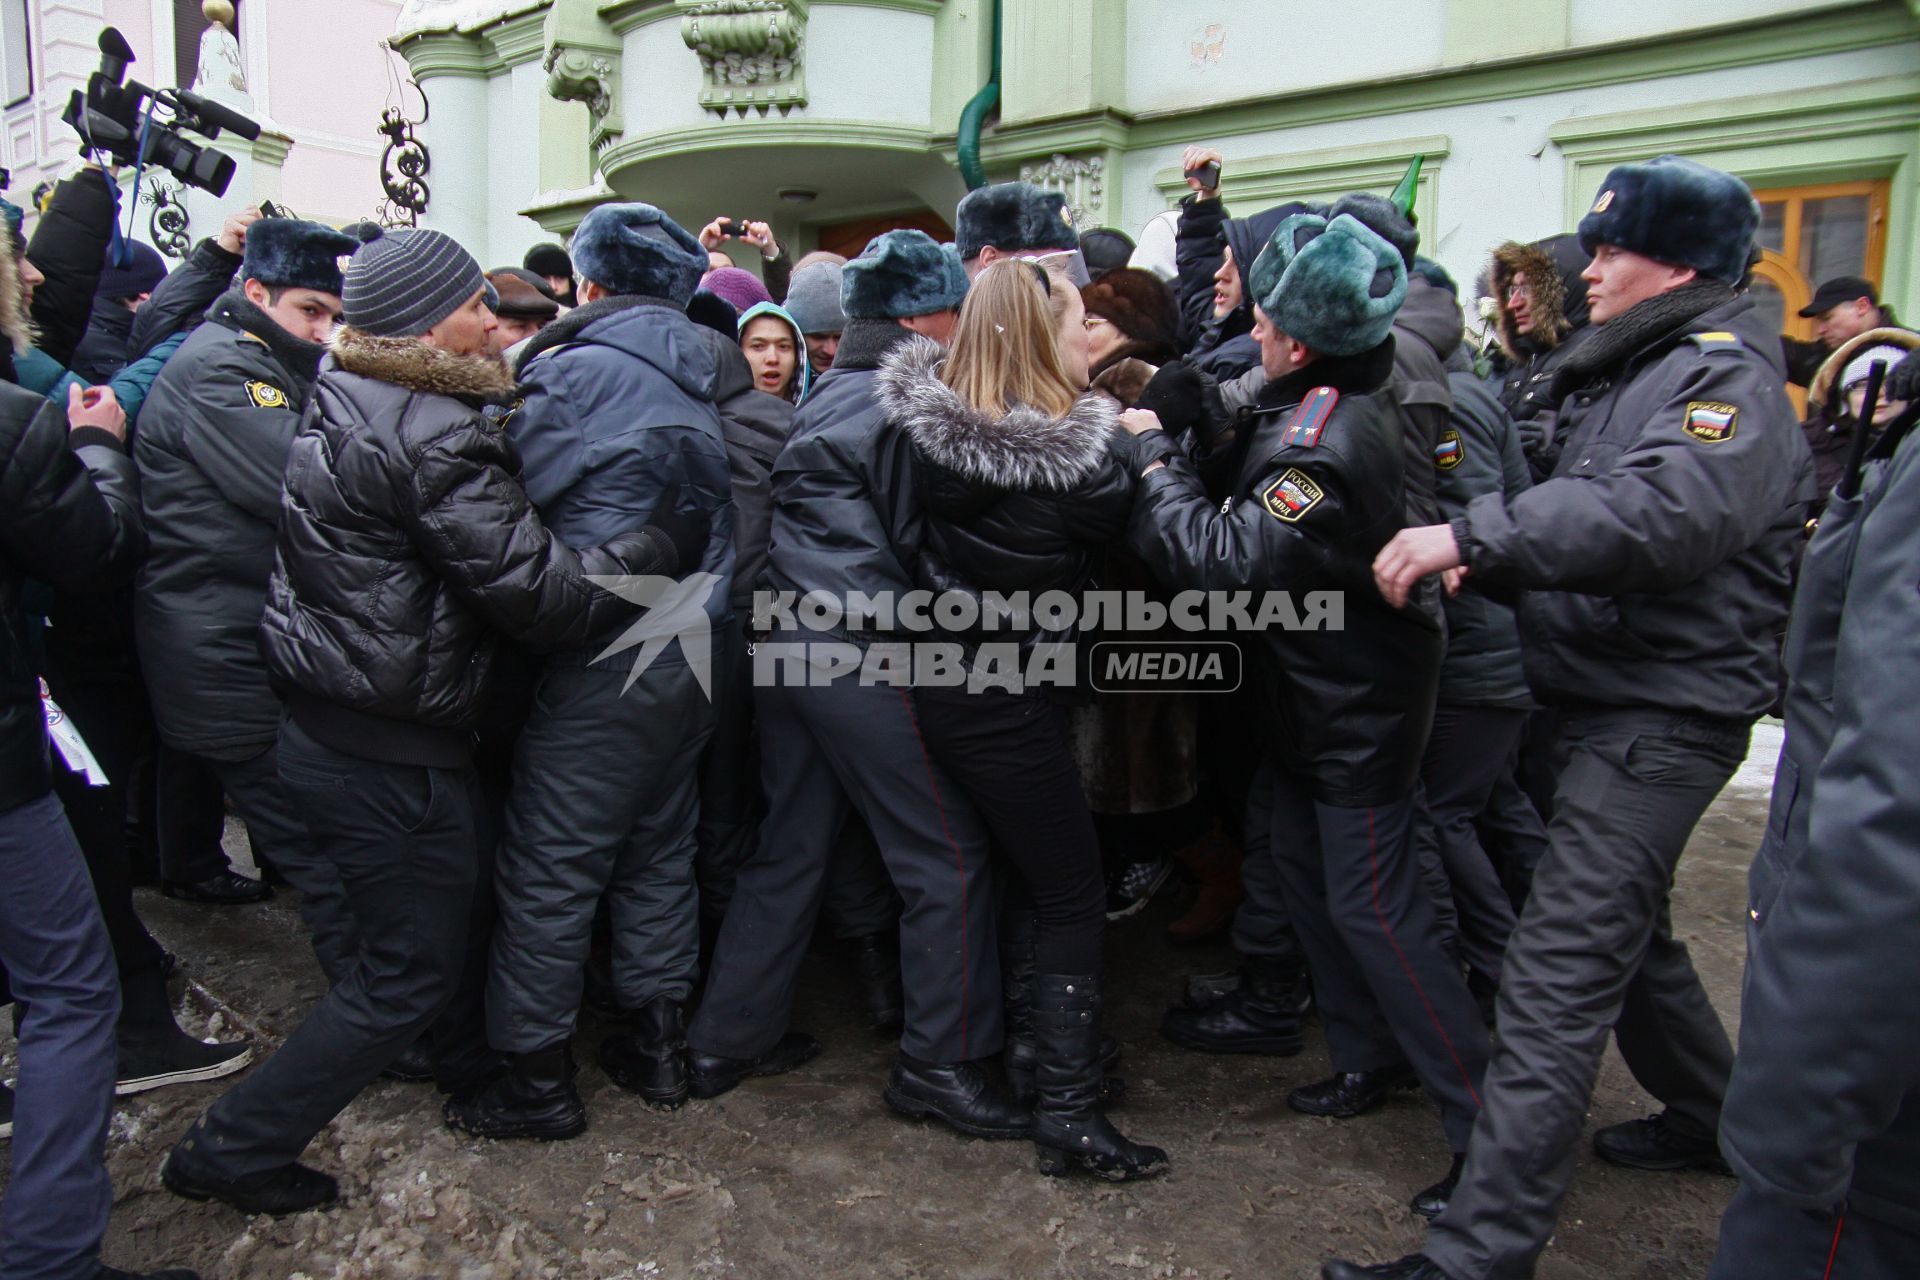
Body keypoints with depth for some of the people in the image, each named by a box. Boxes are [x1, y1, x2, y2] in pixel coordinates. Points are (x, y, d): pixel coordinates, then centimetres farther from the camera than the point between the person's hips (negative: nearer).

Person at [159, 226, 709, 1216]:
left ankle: (472, 1067, 46)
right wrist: (669, 540, -16)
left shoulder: (338, 400, 7)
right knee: (409, 973, 6)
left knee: (464, 900, 26)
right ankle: (237, 1150, 18)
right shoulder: (433, 435, -22)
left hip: (322, 719, 10)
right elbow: (535, 590, -24)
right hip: (388, 753, -10)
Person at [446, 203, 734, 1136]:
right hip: (695, 648, 7)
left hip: (604, 661, -7)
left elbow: (516, 489, -9)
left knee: (550, 868, 3)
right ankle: (657, 1040, 28)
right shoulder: (697, 377, 9)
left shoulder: (577, 370, -10)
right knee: (660, 847, 17)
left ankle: (536, 1078, 12)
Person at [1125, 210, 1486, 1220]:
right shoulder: (1330, 403, 3)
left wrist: (1152, 454, -21)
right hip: (1320, 688, 10)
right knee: (1294, 856, 18)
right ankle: (1370, 1055, 33)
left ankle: (1488, 1128, 8)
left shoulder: (1328, 436, -29)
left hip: (1359, 707, -10)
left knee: (1370, 902, -4)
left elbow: (1226, 558, -32)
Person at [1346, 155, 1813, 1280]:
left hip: (1662, 717, -10)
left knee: (1558, 973, -12)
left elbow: (1660, 513, -32)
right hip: (1606, 698, 10)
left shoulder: (1726, 377, -12)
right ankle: (1712, 1116, 46)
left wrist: (1475, 534, -35)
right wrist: (1487, 559, -1)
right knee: (1627, 930, 24)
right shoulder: (1625, 370, 17)